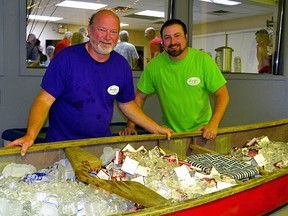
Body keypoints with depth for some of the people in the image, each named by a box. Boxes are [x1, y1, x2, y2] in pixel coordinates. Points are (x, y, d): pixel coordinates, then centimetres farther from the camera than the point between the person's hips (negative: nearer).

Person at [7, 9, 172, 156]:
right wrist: (30, 135, -30)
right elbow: (45, 100, -15)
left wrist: (157, 129, 7)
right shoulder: (66, 58, -14)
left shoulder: (122, 65, 0)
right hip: (61, 145, -3)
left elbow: (127, 104, 12)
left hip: (103, 143, 4)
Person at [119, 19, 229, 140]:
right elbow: (140, 96, 7)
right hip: (170, 133, 1)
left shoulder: (203, 60, -6)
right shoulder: (154, 65, -2)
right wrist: (130, 125, -4)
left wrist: (213, 125, -17)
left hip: (202, 132, 0)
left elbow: (222, 95, -4)